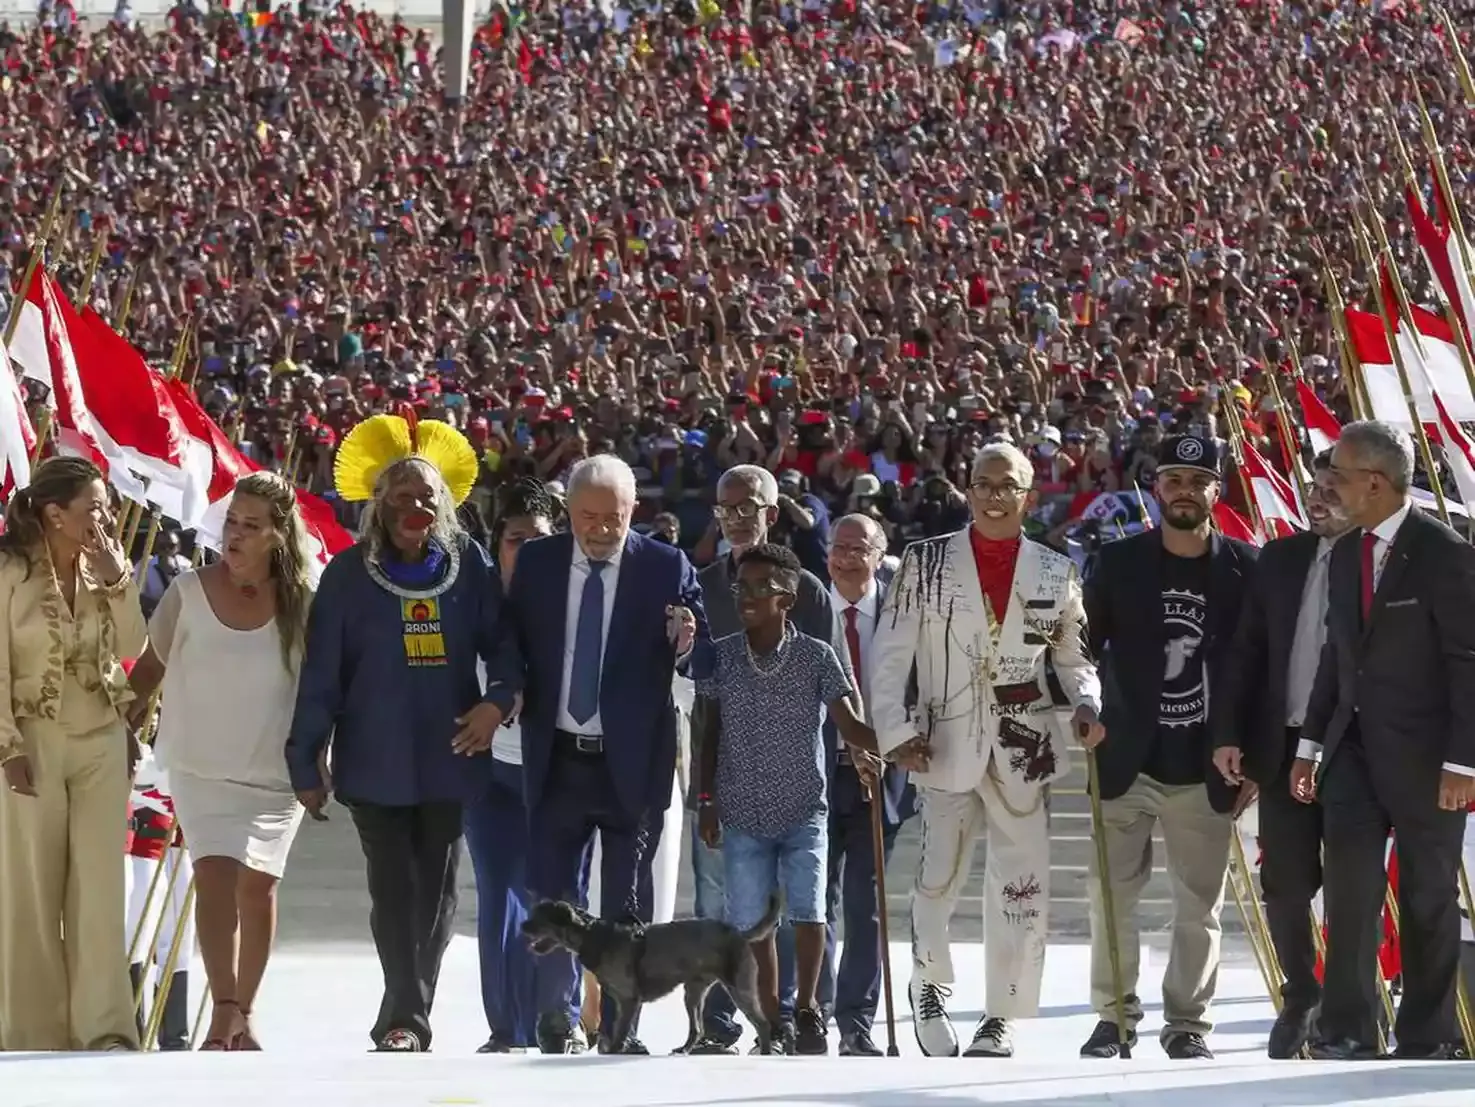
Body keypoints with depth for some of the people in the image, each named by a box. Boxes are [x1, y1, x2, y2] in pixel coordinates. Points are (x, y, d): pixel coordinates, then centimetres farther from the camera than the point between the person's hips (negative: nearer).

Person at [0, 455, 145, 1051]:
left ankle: (105, 1027, -7)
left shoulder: (102, 569, 7)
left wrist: (117, 578, -10)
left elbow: (131, 647, -1)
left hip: (100, 741, 4)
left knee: (100, 886, -3)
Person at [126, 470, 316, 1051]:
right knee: (216, 875, -16)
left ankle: (243, 1015, 15)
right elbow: (152, 666, 6)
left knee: (258, 886, 3)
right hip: (201, 766, -1)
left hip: (276, 772, 1)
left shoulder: (301, 605, -4)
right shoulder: (189, 592, -5)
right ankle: (223, 1011, -23)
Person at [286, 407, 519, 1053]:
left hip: (448, 756, 2)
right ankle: (408, 1018, -9)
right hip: (376, 758, -2)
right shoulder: (350, 575, 0)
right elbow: (321, 672, 0)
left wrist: (498, 698, -11)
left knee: (436, 889, 5)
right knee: (393, 887, -7)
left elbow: (501, 643, 9)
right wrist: (306, 761, -2)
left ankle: (403, 1020, 13)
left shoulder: (469, 567, 5)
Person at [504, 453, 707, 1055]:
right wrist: (511, 695, -10)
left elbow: (707, 659, -3)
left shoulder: (666, 568, -3)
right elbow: (511, 642, 9)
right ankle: (557, 1018, 17)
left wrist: (686, 645, -26)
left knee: (629, 903, 3)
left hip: (632, 761, -2)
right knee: (553, 895, 6)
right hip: (557, 757, 2)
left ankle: (620, 1025, 9)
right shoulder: (536, 562, 4)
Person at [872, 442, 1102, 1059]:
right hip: (947, 743, -1)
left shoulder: (1056, 573, 9)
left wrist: (1087, 704, -4)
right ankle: (928, 985, 21)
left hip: (1024, 747, 2)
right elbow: (891, 653, 2)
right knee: (938, 878, -5)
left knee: (1021, 886, -1)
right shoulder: (926, 563, 4)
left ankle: (1001, 1018, 9)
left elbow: (1072, 656, 16)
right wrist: (896, 729, -7)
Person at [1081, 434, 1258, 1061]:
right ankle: (1114, 1015, 12)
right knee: (1111, 896, 1)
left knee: (1200, 904, 3)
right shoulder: (1119, 563, 4)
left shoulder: (1245, 569, 2)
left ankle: (1187, 1022, 12)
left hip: (1205, 770, 0)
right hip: (1126, 765, 0)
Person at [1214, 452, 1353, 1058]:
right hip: (1284, 749, 4)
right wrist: (1229, 734, 3)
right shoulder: (1281, 559, 8)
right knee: (1285, 886, 8)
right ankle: (1300, 996, 25)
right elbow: (1247, 651, 10)